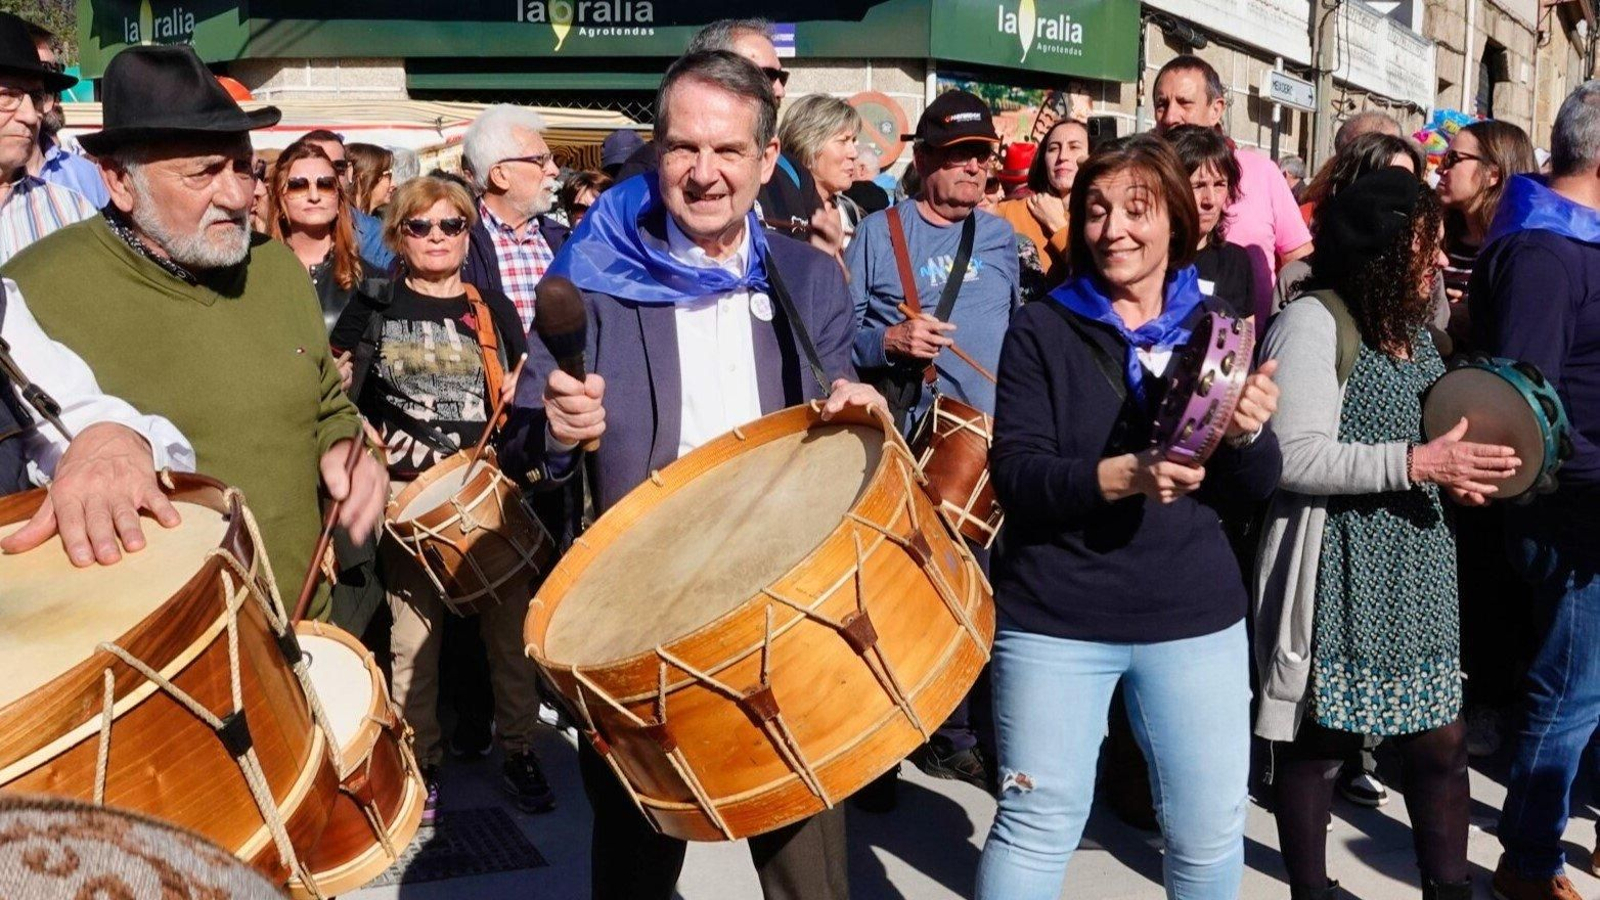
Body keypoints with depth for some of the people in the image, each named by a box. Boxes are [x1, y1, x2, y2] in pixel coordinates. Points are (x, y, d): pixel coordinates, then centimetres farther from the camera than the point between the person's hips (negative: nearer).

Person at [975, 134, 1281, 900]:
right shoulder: (1042, 330, -4)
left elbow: (1258, 486, 3)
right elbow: (1016, 477, -14)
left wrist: (1247, 434, -20)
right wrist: (1123, 475, -30)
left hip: (1195, 616, 3)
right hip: (1055, 617, -2)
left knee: (1210, 832, 11)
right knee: (1036, 826, 6)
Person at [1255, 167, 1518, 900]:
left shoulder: (1414, 328, 16)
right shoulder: (1314, 322, -13)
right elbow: (1293, 456, -21)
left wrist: (1456, 469, 4)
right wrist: (1418, 462, -23)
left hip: (1419, 567, 8)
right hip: (1341, 573, -8)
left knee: (1442, 738, 11)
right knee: (1319, 740, 6)